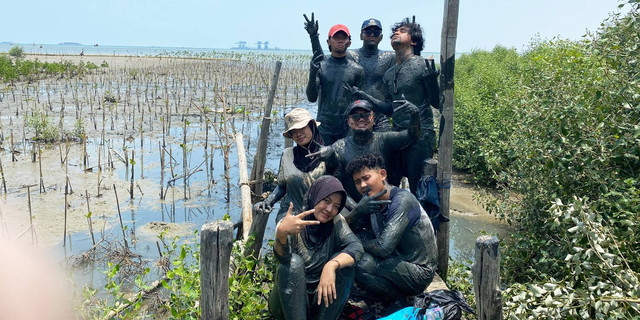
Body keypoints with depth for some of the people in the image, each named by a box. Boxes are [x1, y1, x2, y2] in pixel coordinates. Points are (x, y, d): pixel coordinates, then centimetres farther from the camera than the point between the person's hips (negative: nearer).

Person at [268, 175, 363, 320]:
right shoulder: (289, 224, -13)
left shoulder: (336, 222, -4)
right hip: (289, 300, -2)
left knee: (343, 261, -20)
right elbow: (282, 257, -31)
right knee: (293, 261, -28)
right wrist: (281, 233, -53)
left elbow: (356, 246, -21)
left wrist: (332, 265, -39)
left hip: (321, 299, 2)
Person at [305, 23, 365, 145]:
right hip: (324, 128, 0)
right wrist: (312, 72, -19)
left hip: (348, 129, 0)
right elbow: (312, 98, -4)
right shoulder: (320, 67, 3)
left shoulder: (357, 70, 5)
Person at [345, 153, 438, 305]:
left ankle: (400, 302, -2)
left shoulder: (402, 200, -22)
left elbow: (384, 247, -28)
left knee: (362, 263, -26)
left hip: (419, 272, -8)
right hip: (399, 261, 9)